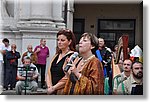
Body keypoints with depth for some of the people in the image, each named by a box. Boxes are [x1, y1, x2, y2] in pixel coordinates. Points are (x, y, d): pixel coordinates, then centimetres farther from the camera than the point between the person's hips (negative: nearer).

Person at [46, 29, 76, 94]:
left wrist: (53, 88, -11)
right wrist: (49, 87, -4)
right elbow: (49, 72, 13)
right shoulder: (56, 56, 15)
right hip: (52, 92, 7)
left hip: (64, 91, -7)